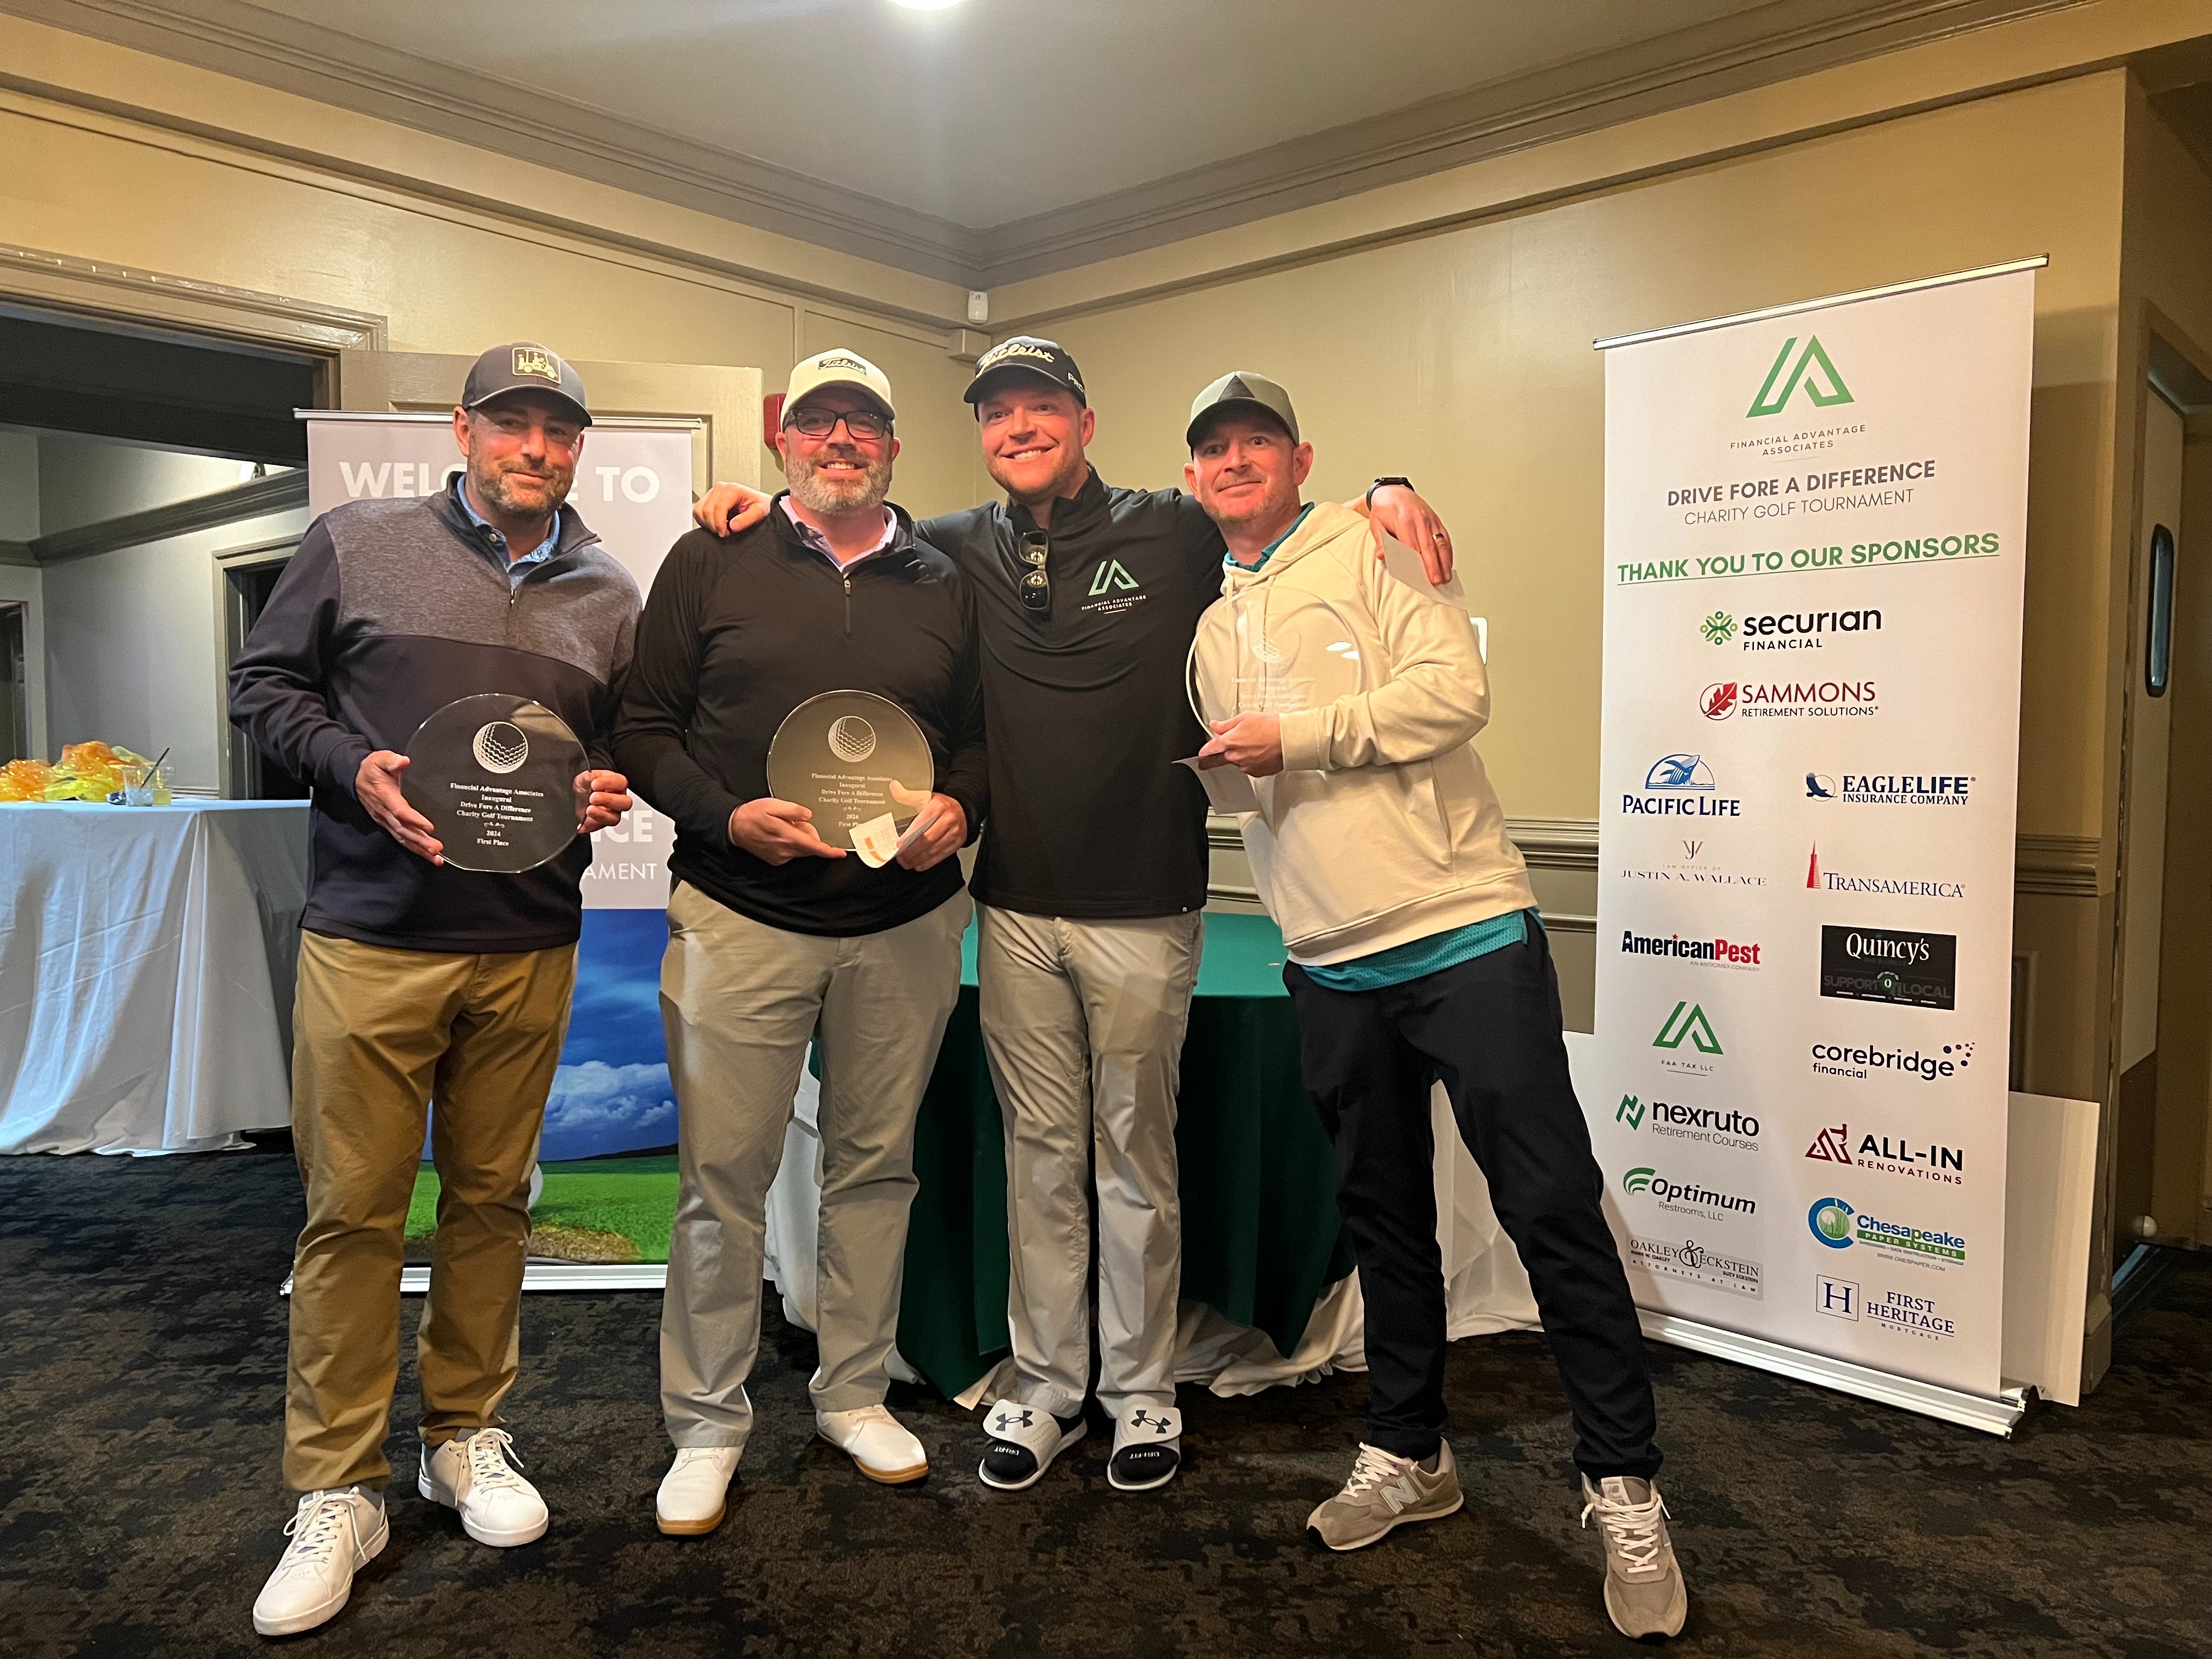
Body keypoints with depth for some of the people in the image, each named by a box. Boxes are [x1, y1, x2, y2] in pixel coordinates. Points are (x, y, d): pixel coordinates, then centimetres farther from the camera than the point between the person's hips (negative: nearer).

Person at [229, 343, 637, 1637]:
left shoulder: (610, 595, 11)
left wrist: (611, 790, -2)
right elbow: (266, 682, 6)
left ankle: (470, 1437, 30)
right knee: (353, 1210, 2)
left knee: (493, 1198, 12)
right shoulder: (358, 545, 3)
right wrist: (355, 767, -11)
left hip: (531, 949, 3)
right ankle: (337, 1493, 17)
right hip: (371, 938, -2)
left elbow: (632, 739, 20)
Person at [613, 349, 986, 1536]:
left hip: (904, 925, 3)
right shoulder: (713, 562, 3)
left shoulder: (943, 584, 11)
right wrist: (727, 815, -14)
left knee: (875, 1167, 12)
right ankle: (706, 1425, 21)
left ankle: (854, 1395, 31)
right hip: (740, 919, -2)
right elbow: (642, 727, 2)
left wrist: (957, 805, -6)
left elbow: (982, 734, 15)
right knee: (723, 1180, 2)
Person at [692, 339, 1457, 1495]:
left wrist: (1384, 493, -9)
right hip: (1016, 910, 3)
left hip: (1145, 910, -2)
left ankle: (1141, 1388, 26)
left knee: (1135, 1155, 9)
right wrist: (758, 502, 2)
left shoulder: (1174, 534, -1)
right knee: (1039, 1153, 12)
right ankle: (1043, 1383, 27)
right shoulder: (956, 553, 6)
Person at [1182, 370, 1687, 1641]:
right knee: (1384, 1214, 16)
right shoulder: (1209, 622, 16)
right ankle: (1410, 1453, 32)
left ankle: (1626, 1490, 13)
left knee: (1554, 1209, -2)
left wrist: (1298, 735, -15)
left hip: (1467, 932, -5)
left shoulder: (1369, 548, -2)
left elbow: (1456, 689, -15)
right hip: (1333, 966, 6)